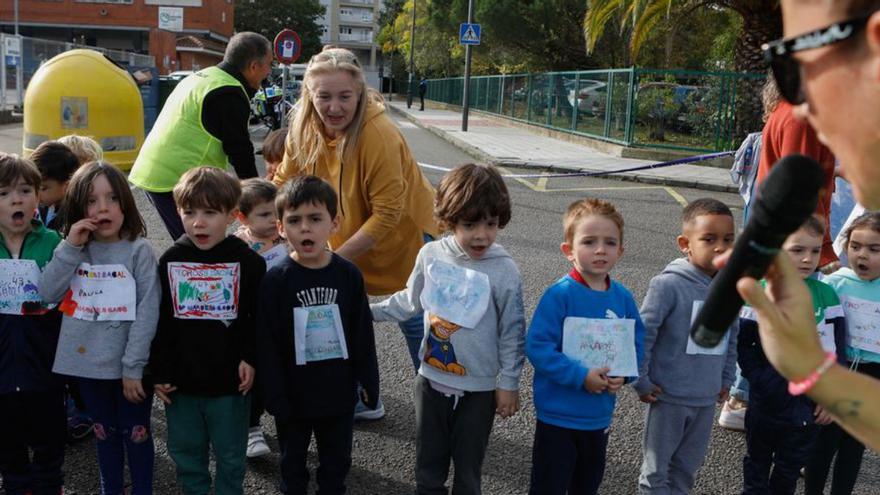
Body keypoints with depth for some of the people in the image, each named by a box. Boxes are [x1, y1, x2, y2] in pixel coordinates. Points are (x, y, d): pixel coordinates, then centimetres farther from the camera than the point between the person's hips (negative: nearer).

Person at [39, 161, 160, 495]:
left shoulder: (138, 251, -11)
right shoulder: (74, 249, 3)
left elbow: (147, 312, -14)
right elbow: (48, 294, -7)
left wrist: (134, 366, -16)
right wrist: (71, 247, -14)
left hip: (129, 366, -4)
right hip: (87, 363, 4)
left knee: (135, 433, 11)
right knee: (105, 433, 20)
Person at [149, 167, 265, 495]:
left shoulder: (247, 261, -9)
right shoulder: (170, 261, -1)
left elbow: (259, 317, -4)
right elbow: (159, 322, 3)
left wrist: (251, 358, -12)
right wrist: (160, 371, 2)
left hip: (230, 381, -3)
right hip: (181, 381, 3)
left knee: (230, 456, 12)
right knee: (185, 453, 18)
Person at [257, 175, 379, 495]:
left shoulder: (349, 275, -9)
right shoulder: (275, 281, -14)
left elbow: (363, 334, -1)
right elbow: (267, 344, -11)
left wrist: (369, 382, 2)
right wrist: (275, 397, -11)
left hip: (339, 393, 2)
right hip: (294, 396, -1)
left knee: (336, 462, 20)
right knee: (293, 462, 21)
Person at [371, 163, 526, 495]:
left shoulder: (504, 270, -17)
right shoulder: (431, 255, -8)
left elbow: (512, 332, -10)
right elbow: (410, 301, 9)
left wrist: (509, 383, -6)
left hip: (478, 388, -3)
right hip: (431, 379, 3)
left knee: (468, 467, 14)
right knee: (428, 461, 19)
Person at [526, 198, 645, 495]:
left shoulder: (623, 297, -2)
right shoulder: (559, 295, -19)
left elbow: (637, 343, 7)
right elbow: (537, 347, -23)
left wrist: (623, 374, -11)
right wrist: (581, 376, -25)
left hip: (600, 415, 5)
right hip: (558, 414, -5)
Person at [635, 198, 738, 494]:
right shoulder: (668, 285, -18)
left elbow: (731, 339, 13)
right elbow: (642, 334, -15)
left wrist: (726, 380, 14)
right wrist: (641, 382, -12)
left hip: (707, 400, 5)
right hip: (669, 397, -5)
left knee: (687, 468, 19)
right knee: (656, 469, 11)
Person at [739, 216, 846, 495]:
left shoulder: (826, 295, -4)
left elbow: (837, 350, 0)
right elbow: (743, 344, -8)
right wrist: (760, 380, -16)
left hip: (810, 407, 2)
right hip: (767, 404, -2)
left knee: (790, 471, 19)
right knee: (757, 465, 18)